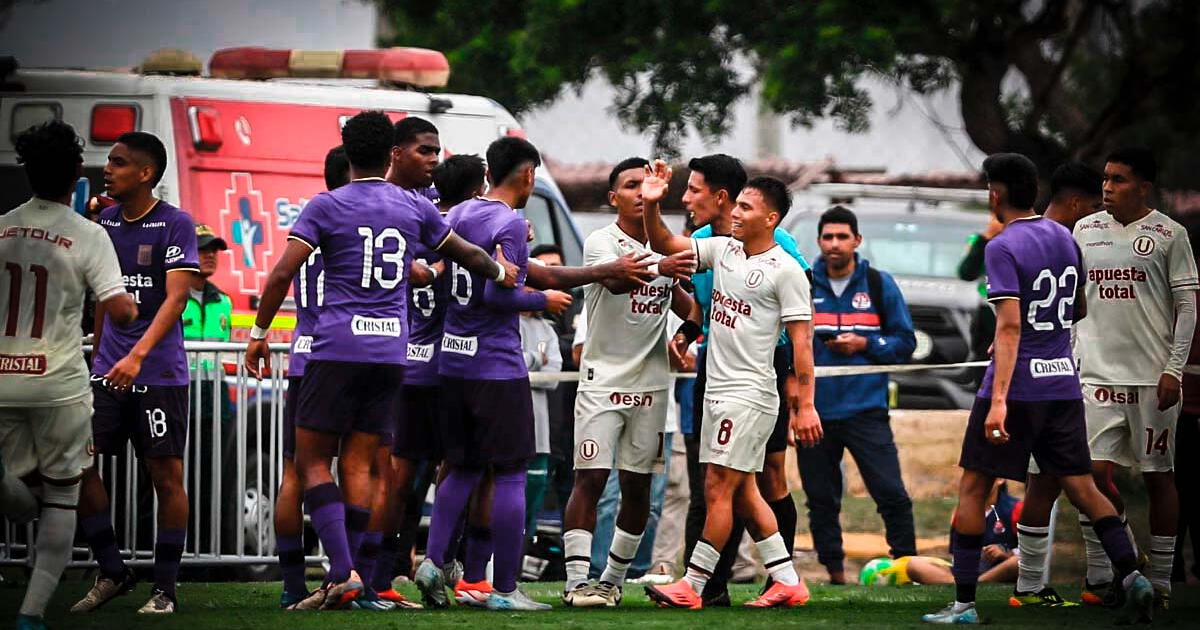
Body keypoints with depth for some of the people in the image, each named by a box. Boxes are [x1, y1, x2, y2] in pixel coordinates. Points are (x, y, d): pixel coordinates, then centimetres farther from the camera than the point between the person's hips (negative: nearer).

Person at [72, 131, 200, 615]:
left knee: (166, 475, -2)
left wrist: (137, 355, -25)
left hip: (160, 373, -6)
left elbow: (176, 298, -15)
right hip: (108, 370, 6)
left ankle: (164, 589, 7)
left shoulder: (174, 224, -7)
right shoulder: (105, 221, 11)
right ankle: (112, 571, 10)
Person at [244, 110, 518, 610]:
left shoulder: (327, 206, -3)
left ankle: (343, 571, -15)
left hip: (338, 348, -4)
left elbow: (282, 274, -8)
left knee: (312, 461, 1)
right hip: (392, 349, 4)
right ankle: (344, 583, 3)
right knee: (358, 465, 7)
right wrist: (500, 271, 44)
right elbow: (465, 254, 24)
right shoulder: (414, 207, 9)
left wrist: (259, 333, 3)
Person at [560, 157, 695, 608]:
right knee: (591, 479, -10)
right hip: (603, 379, -5)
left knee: (638, 486, 7)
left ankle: (613, 580, 17)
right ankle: (576, 582, -11)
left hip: (651, 383, 6)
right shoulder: (601, 243, -8)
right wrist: (660, 267, -47)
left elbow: (682, 304, 25)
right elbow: (615, 280, -30)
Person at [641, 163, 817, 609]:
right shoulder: (723, 249, 9)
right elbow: (665, 246, 13)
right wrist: (651, 206, -6)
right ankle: (788, 583, 18)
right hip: (718, 389, 8)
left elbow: (801, 341, -13)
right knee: (743, 493, 11)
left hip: (750, 394, -8)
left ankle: (692, 586, -3)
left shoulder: (785, 271, -12)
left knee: (718, 489, -7)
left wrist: (805, 406, -16)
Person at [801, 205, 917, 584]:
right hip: (815, 411, 2)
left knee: (891, 493, -9)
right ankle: (835, 575, 15)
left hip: (866, 410, -2)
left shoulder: (879, 285, 4)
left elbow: (905, 341, 5)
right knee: (821, 499, 6)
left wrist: (865, 344, -9)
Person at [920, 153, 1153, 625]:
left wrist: (999, 399, -24)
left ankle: (964, 602, 1)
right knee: (1079, 486, 9)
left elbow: (1009, 326, -20)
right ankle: (1131, 576, -8)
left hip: (1017, 388, -7)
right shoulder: (1064, 239, 10)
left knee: (973, 488, 2)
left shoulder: (1004, 248, -12)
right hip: (1063, 383, 7)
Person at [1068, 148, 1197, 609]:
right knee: (1096, 473, -6)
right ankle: (1099, 577, 0)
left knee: (1158, 476, 2)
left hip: (1152, 376, -3)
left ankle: (1159, 581, 8)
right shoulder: (1085, 230, 10)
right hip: (1098, 374, 3)